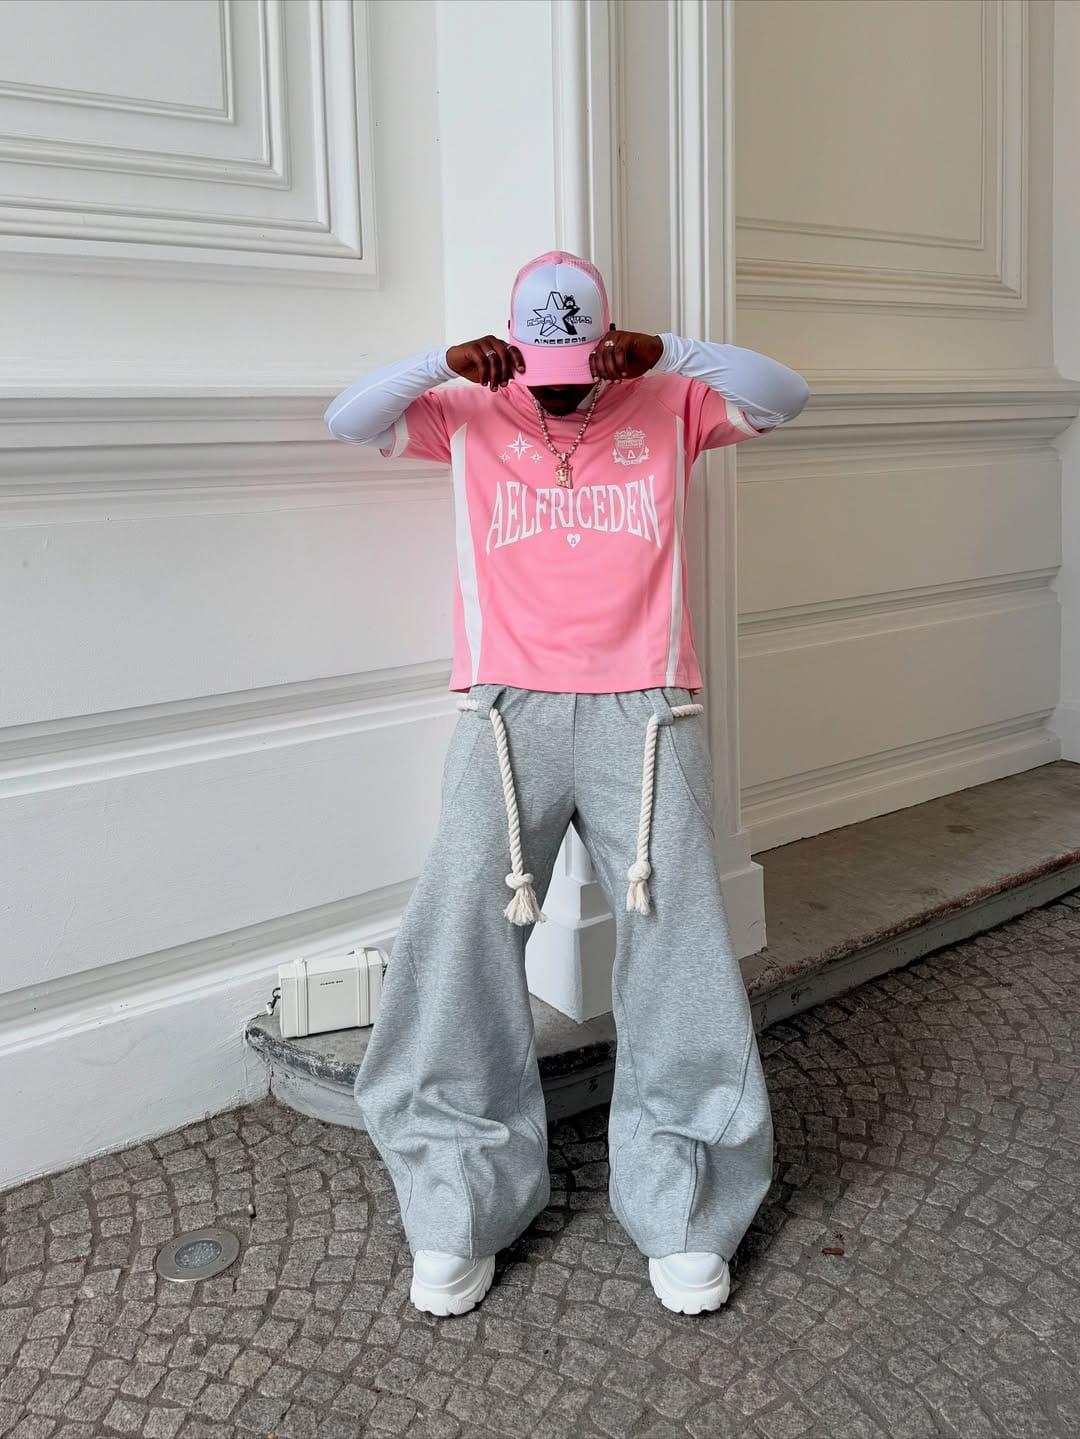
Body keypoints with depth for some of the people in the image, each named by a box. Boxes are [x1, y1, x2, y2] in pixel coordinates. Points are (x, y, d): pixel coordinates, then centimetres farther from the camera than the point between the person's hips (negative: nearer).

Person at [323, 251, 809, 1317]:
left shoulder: (667, 406, 17)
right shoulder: (470, 416, 17)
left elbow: (783, 398, 4)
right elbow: (349, 420, 7)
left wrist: (665, 352, -9)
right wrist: (447, 364, -9)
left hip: (644, 709, 0)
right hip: (507, 710, 0)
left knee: (678, 942, -7)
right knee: (459, 940, -12)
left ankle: (681, 1211, 9)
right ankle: (460, 1210, 3)